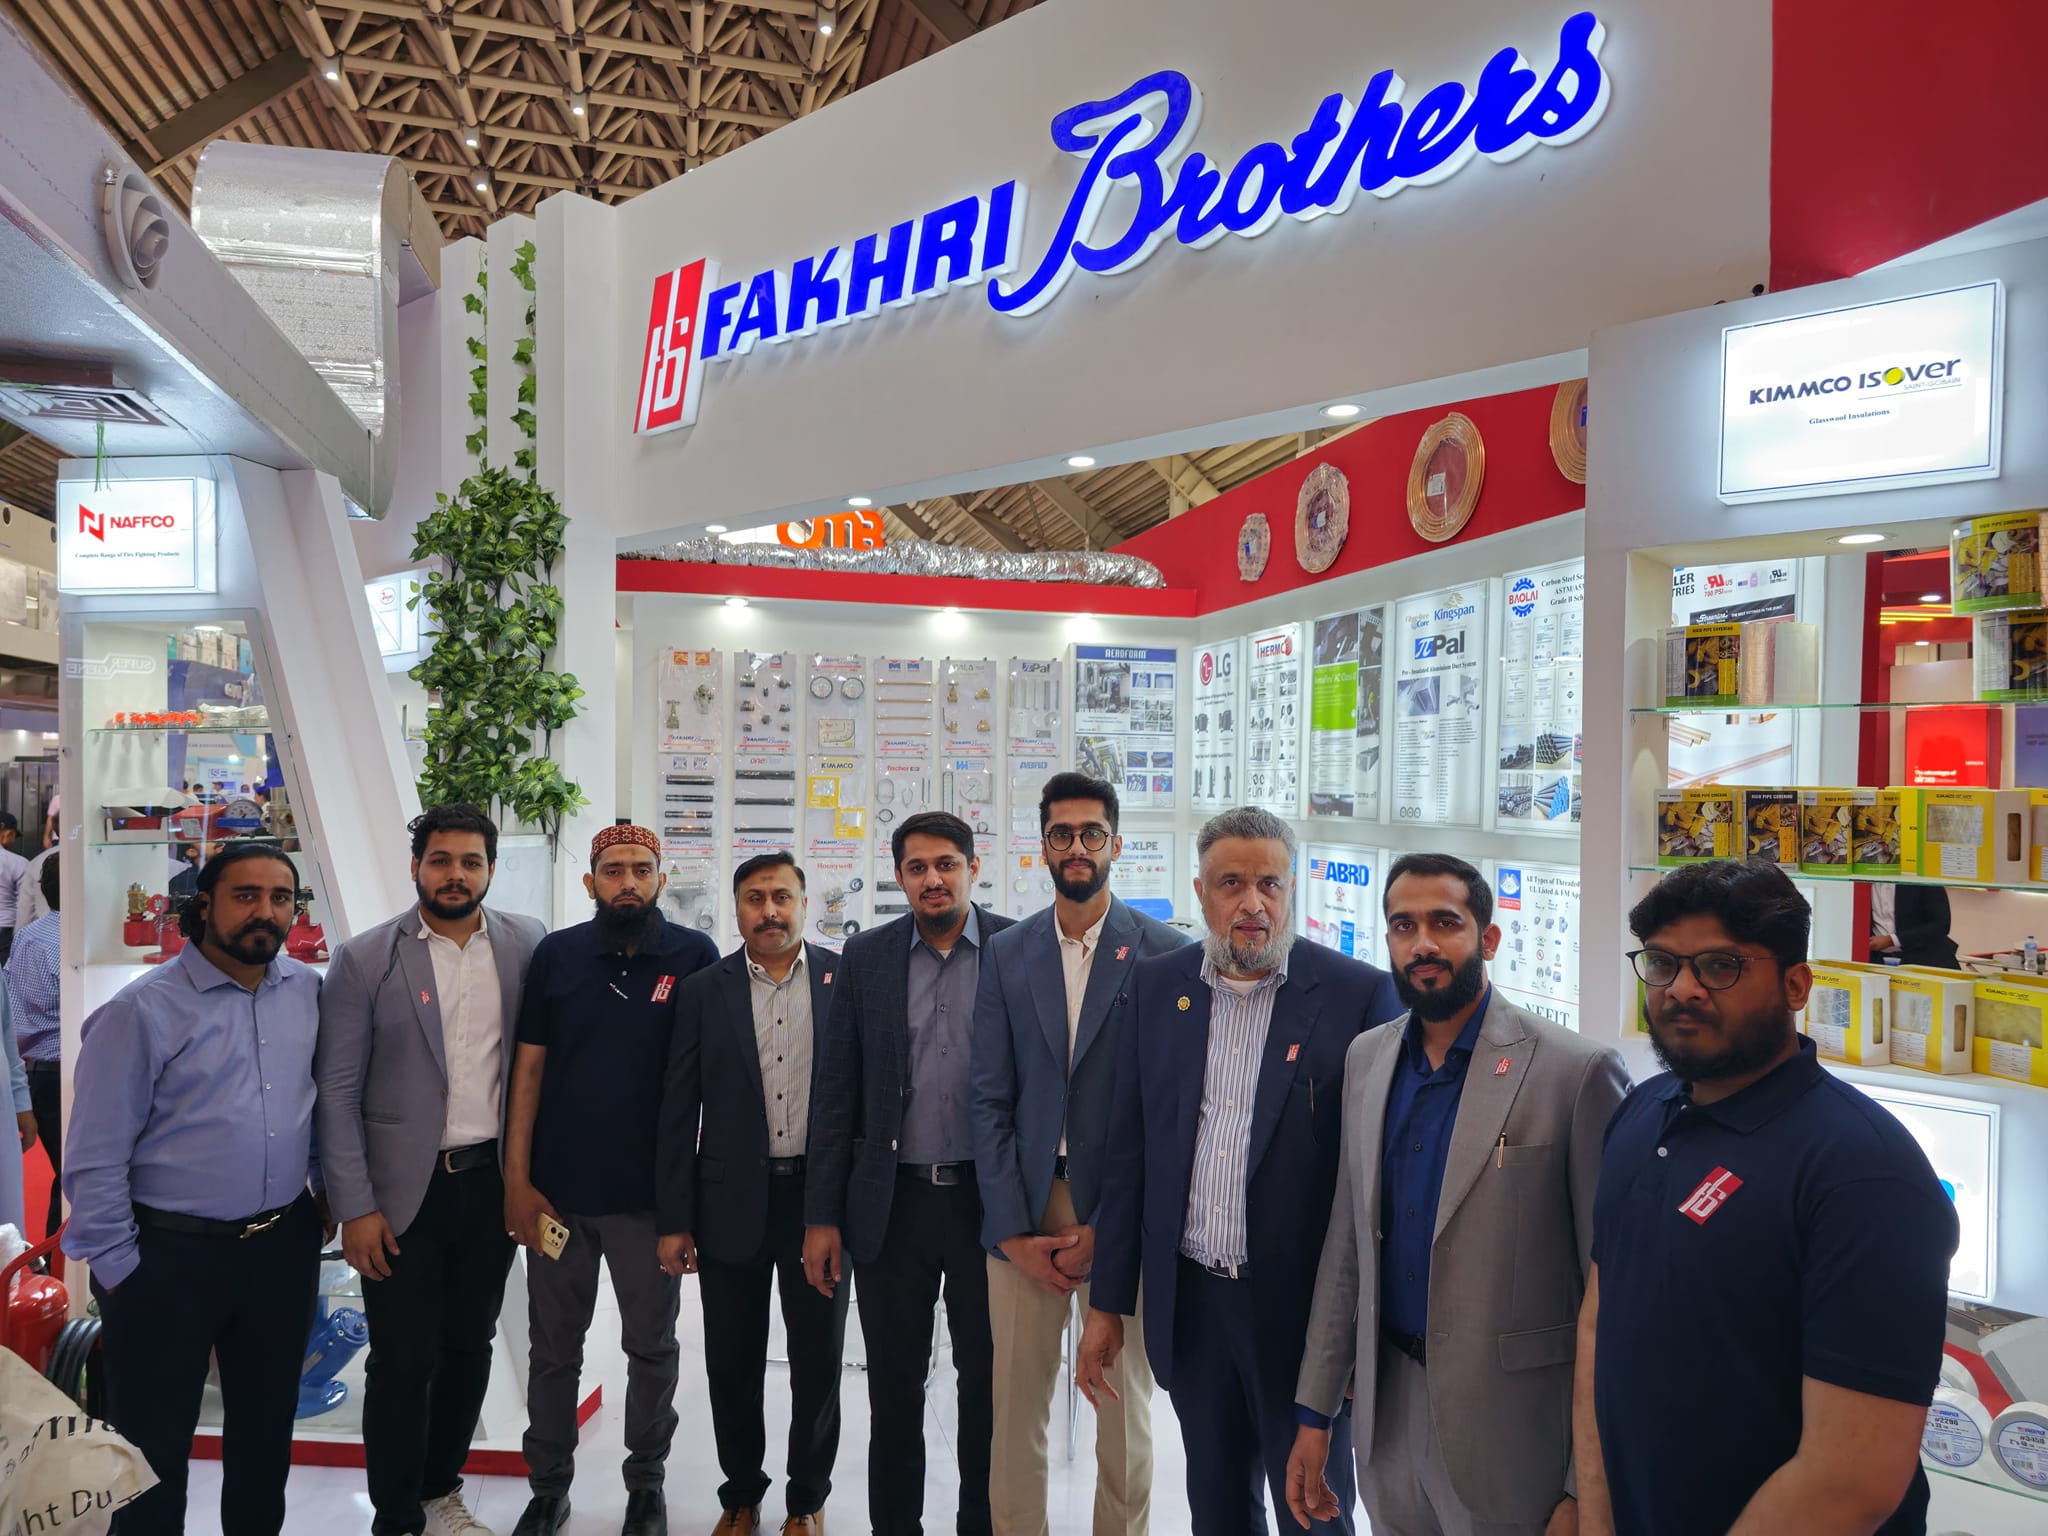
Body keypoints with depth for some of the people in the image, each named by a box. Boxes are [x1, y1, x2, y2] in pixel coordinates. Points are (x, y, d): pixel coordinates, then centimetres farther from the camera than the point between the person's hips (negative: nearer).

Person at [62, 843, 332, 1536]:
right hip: (170, 1257, -4)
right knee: (153, 1445, 11)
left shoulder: (310, 992, 1)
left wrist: (331, 1194, 8)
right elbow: (94, 1161, -10)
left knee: (267, 1427, 19)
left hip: (284, 1247, 4)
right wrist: (120, 1272, -8)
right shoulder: (142, 1010, -12)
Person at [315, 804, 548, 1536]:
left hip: (492, 1182, 3)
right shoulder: (365, 959, -7)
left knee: (469, 1348, 16)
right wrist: (355, 1208, -9)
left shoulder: (527, 944, -1)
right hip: (403, 1192, -3)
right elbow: (337, 1092, -6)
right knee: (403, 1361, 6)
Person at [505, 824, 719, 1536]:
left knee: (651, 1347, 14)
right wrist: (517, 1178, -3)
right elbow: (529, 1066, 1)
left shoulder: (695, 956, -6)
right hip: (557, 1191, 1)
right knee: (553, 1349, 15)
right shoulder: (556, 954, -1)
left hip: (653, 1195, -1)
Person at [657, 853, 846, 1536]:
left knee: (819, 1359, 11)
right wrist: (674, 1221, 0)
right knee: (733, 1362, 13)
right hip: (732, 1201, 1)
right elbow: (678, 1112, 1)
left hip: (822, 1197, -1)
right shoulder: (703, 991, -1)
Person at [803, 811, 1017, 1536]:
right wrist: (822, 1215, 0)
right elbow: (836, 1091, 2)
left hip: (989, 1200, -1)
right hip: (891, 1203, 2)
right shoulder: (866, 956, 2)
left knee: (988, 1381, 12)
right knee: (893, 1385, 13)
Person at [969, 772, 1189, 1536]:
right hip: (1024, 1212, 2)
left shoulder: (1163, 951, -4)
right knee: (1015, 1401, 9)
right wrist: (1014, 1231, -4)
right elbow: (990, 1097, 3)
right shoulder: (1005, 952, 5)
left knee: (1124, 1402, 10)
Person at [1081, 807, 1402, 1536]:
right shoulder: (1157, 985, 1)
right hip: (1190, 1302, 4)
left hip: (1305, 1306, -3)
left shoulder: (1358, 994, -11)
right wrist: (1107, 1301, 5)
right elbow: (1129, 1150, 4)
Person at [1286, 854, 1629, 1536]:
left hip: (1511, 1441, -5)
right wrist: (1314, 1410, 8)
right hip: (1385, 1418, 5)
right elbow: (1347, 1244, 8)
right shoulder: (1365, 1059, 3)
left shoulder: (1577, 1072, -15)